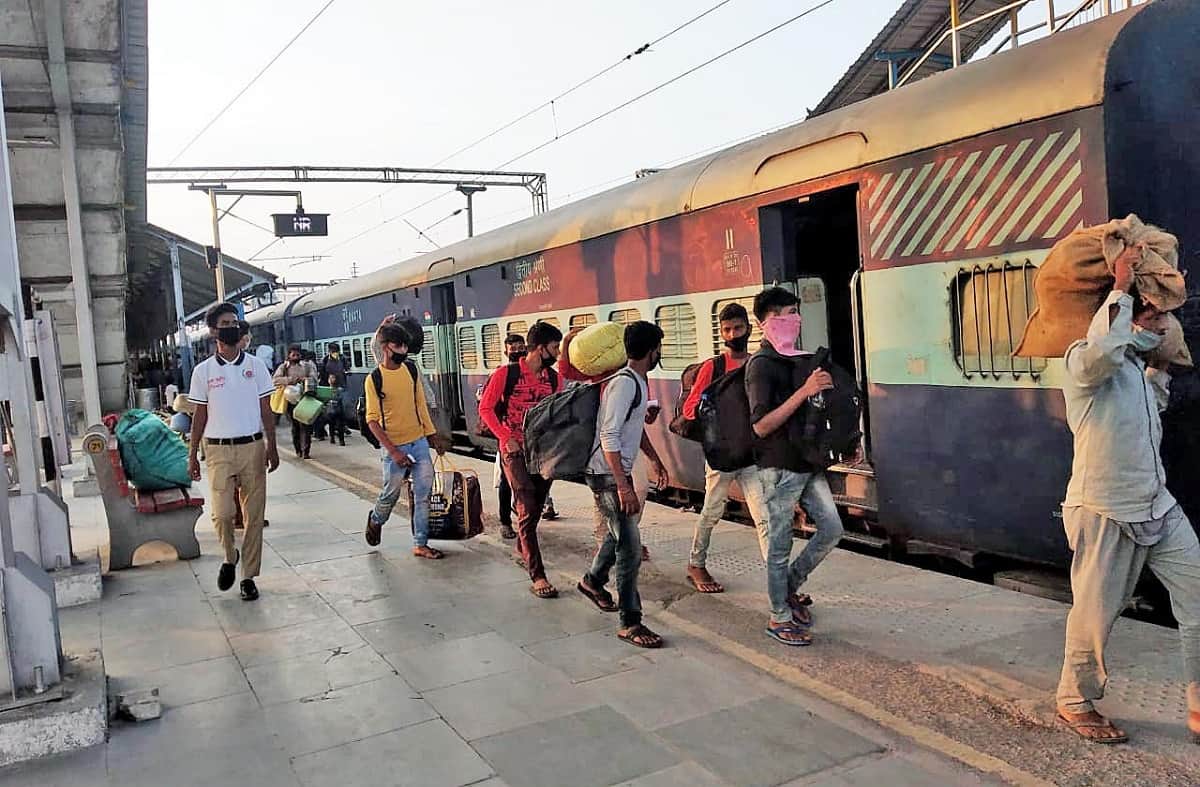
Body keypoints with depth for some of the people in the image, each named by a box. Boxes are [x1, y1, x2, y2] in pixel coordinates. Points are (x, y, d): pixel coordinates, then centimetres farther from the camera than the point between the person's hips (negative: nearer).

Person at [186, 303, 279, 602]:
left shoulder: (255, 366, 4)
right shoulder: (203, 370, 3)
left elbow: (266, 410, 6)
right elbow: (200, 415, 6)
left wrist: (272, 447, 1)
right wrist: (192, 454, 3)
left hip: (252, 447, 1)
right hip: (218, 450, -1)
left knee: (254, 514, 3)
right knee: (222, 512, -10)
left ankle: (248, 576, 14)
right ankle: (230, 557, 20)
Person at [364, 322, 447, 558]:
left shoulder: (411, 368, 3)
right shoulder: (374, 379, -11)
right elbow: (372, 420, -11)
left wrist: (433, 435, 12)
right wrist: (393, 451, -17)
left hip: (419, 441, 4)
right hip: (394, 446, -4)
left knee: (424, 493, 2)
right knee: (391, 493, 7)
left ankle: (420, 544, 11)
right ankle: (375, 521, 39)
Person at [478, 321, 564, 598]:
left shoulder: (554, 378, 4)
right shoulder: (505, 374, -10)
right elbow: (486, 409, -4)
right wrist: (507, 438, -11)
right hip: (516, 451, -5)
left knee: (536, 507, 16)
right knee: (528, 510, -11)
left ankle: (522, 548, 44)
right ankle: (537, 576, -9)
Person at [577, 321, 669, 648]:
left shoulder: (639, 381, 10)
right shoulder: (624, 383, -21)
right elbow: (609, 437, -26)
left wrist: (654, 459, 29)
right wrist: (624, 486, -28)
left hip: (620, 471, 10)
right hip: (608, 475, -10)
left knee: (619, 533, 25)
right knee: (630, 548, -8)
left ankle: (593, 580, 48)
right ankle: (630, 623, 0)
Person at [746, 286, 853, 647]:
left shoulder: (798, 358, 12)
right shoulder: (761, 365, -13)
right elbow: (761, 426, -22)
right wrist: (804, 391, -27)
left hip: (808, 463, 8)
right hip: (779, 468, -8)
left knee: (832, 528, 8)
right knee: (780, 546, 2)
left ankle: (791, 585, 27)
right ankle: (780, 618, 16)